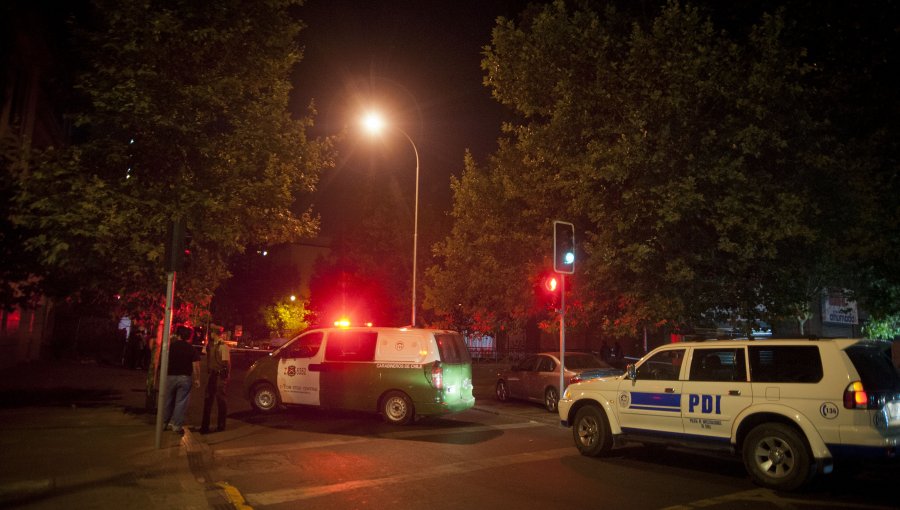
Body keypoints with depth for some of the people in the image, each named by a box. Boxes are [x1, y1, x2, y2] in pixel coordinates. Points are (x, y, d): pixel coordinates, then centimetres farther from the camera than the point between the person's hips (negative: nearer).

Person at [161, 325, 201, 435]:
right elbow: (196, 366, -7)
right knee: (181, 402, 3)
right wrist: (197, 379, 1)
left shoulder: (170, 346, -2)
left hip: (170, 376, 1)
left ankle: (164, 422, 24)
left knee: (168, 401, 15)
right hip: (185, 378, -1)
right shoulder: (192, 349, -4)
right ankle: (177, 425, 2)